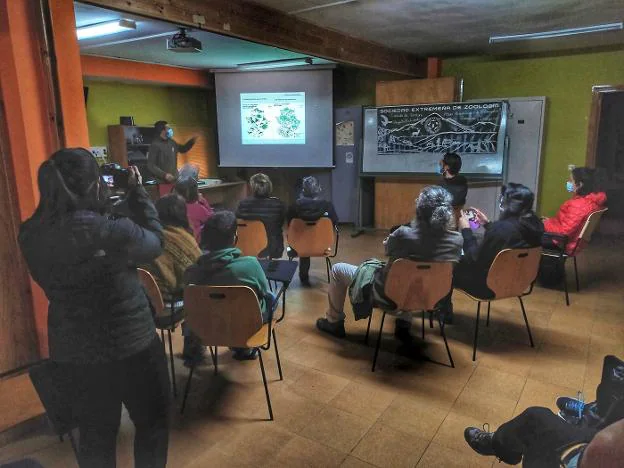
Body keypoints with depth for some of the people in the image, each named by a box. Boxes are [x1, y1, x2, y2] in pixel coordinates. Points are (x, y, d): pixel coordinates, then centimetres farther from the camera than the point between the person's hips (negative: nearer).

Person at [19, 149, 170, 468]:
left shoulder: (31, 233, -6)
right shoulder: (109, 231, -28)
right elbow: (155, 243, -10)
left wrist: (108, 203, 1)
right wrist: (137, 192, -3)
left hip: (70, 351, 6)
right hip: (130, 346, -6)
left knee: (95, 431, 23)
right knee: (152, 422, 19)